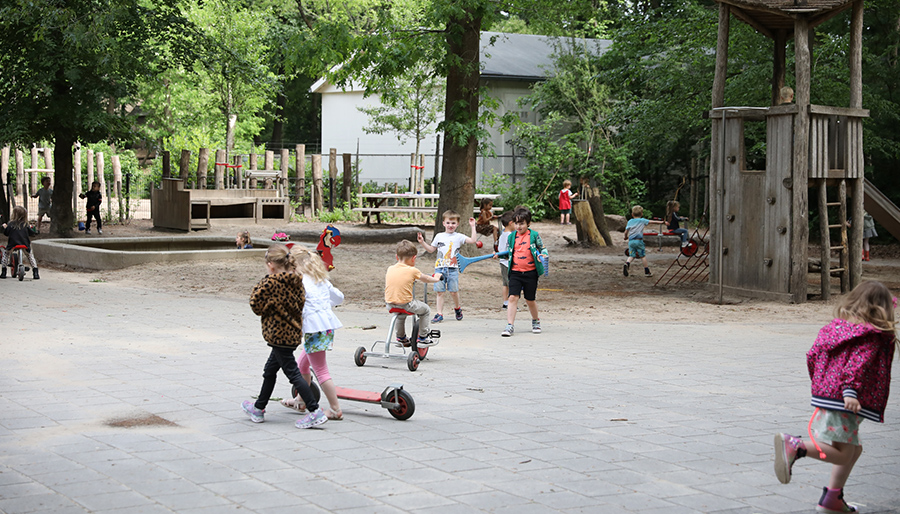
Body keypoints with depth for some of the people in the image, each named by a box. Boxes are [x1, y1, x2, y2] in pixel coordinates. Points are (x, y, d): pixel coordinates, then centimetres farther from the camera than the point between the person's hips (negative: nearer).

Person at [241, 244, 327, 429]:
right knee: (269, 371, 21)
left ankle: (315, 412, -11)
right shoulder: (296, 282, 4)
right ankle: (258, 408, 34)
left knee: (293, 373, -7)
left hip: (279, 335, -9)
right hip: (293, 332, 9)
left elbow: (256, 305, -12)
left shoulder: (271, 283, -18)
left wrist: (260, 284, 0)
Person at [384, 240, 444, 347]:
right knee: (426, 310, 20)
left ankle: (401, 337, 48)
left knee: (401, 313, 38)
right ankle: (422, 338, 23)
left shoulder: (390, 269, 5)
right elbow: (426, 279, 8)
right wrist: (436, 279, 31)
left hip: (390, 304, 5)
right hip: (406, 303, -5)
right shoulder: (412, 271, -8)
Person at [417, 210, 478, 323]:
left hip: (453, 268, -2)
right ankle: (439, 314, 1)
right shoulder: (439, 236, 13)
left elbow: (472, 241, -7)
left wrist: (473, 226, -7)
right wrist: (422, 242, 8)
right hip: (439, 268, 2)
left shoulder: (459, 237, 5)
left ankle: (457, 308, 26)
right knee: (440, 292, -2)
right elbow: (431, 249, 20)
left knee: (454, 291, -1)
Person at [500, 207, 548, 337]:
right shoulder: (511, 237, 8)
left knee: (530, 300, 9)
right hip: (515, 272, 2)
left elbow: (543, 249, 7)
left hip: (530, 272, -2)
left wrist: (542, 255, -15)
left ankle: (535, 321, 35)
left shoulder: (534, 235, 0)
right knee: (513, 297, -11)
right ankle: (510, 326, -10)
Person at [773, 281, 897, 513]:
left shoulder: (836, 326, 15)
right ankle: (794, 446, -25)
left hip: (825, 395, 9)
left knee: (853, 449, 19)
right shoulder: (873, 337, -6)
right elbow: (858, 363, -22)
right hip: (843, 403, -9)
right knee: (841, 454, -9)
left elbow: (812, 355, 16)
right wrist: (850, 390, -31)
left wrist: (820, 386, 27)